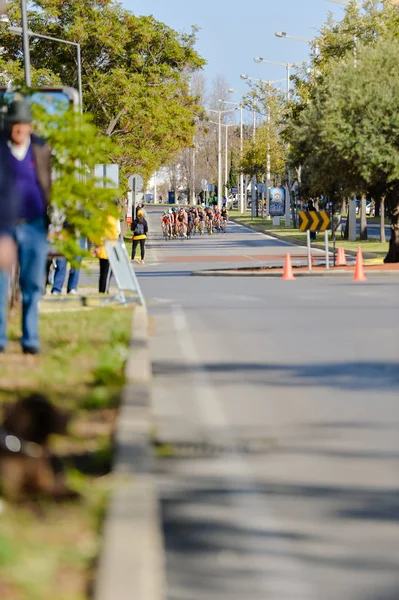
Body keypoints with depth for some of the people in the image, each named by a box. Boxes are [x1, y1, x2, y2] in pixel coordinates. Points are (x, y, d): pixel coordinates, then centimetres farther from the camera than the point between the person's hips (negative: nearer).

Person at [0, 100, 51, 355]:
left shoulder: (41, 148, 5)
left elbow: (47, 185, 13)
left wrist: (50, 223, 12)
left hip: (33, 226, 1)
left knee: (32, 285, 3)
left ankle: (30, 339, 8)